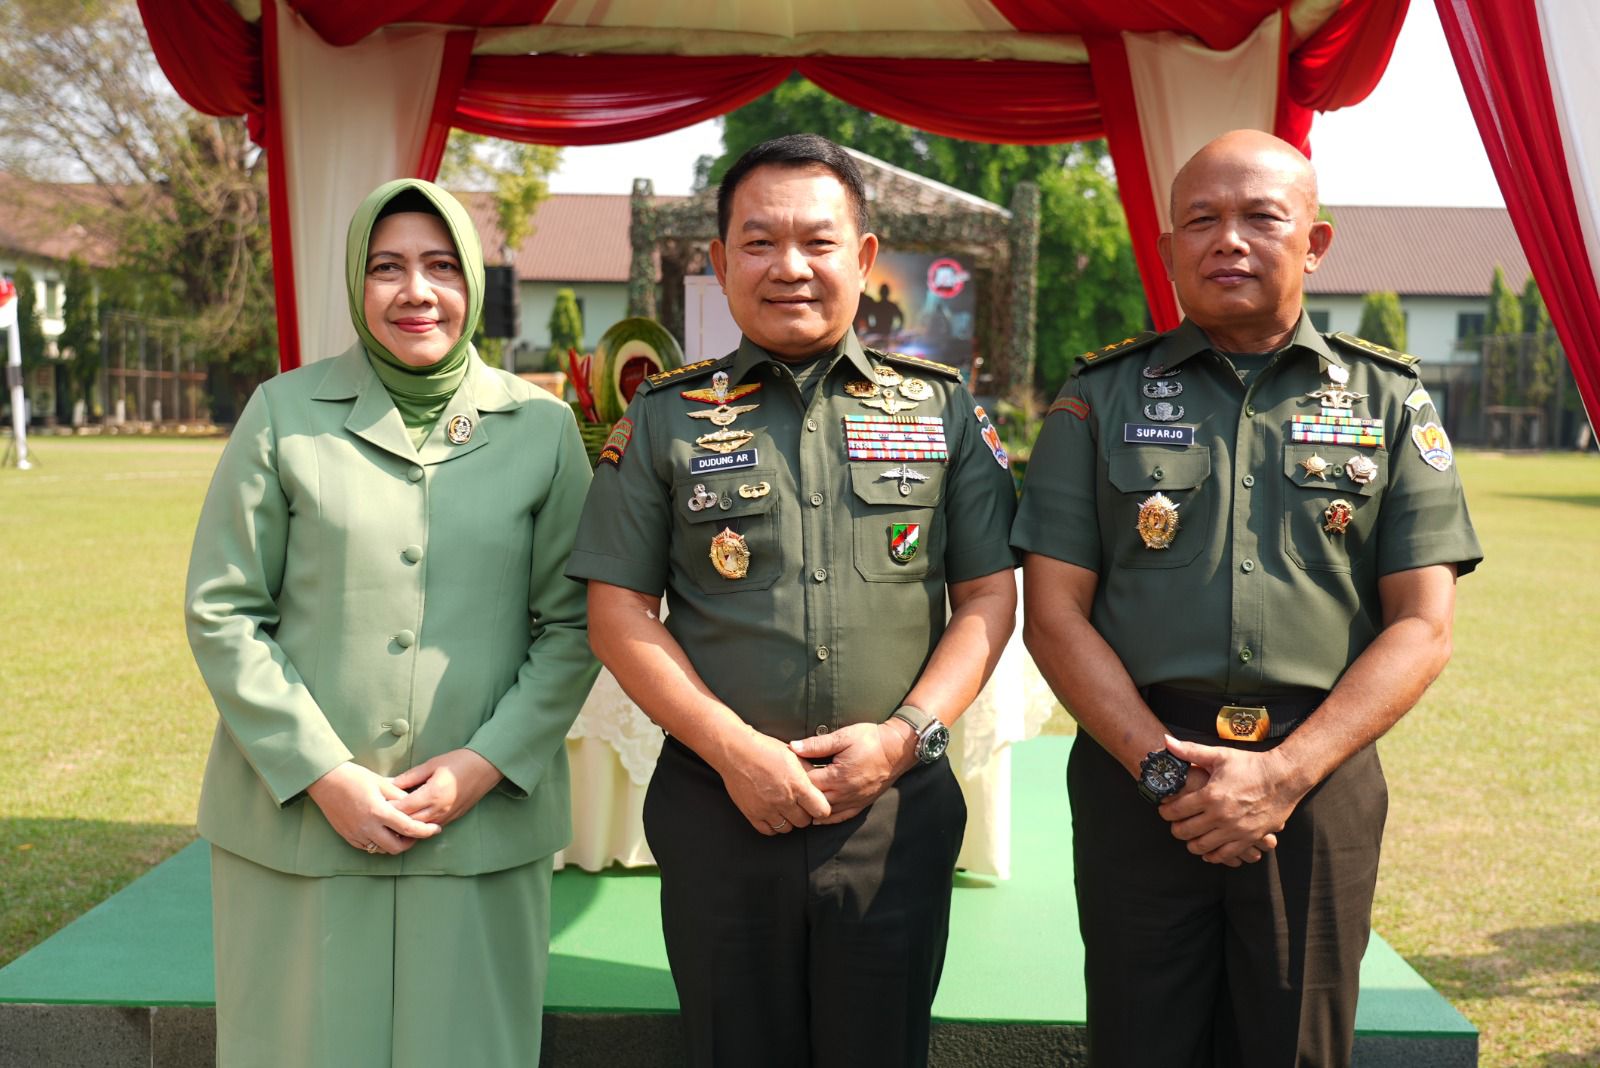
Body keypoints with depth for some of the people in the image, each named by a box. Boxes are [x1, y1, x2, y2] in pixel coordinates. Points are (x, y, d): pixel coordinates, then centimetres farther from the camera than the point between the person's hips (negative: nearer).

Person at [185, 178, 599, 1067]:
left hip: (484, 830, 1)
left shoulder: (543, 427, 4)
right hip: (298, 825, 0)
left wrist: (487, 762, -8)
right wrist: (322, 774, -8)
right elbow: (222, 613, 1)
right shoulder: (285, 414, 2)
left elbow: (573, 624, 4)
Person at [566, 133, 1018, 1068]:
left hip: (896, 810, 1)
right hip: (721, 808, 0)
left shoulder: (941, 409, 6)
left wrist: (906, 735, -9)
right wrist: (734, 750, -10)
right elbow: (620, 612, 0)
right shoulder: (666, 420, 4)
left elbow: (989, 597, 5)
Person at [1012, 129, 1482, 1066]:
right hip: (1136, 773, 0)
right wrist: (1162, 766, -11)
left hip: (1318, 777, 1)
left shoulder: (1388, 401, 6)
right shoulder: (1102, 399, 6)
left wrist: (1285, 775, -11)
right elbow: (1054, 613, 1)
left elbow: (1422, 626, 1)